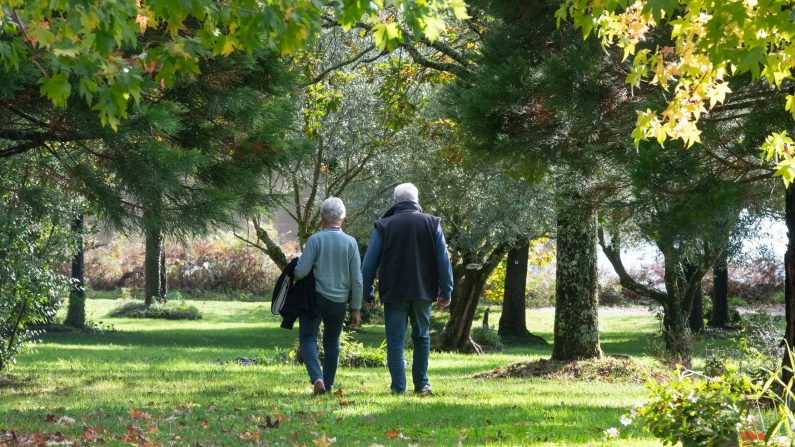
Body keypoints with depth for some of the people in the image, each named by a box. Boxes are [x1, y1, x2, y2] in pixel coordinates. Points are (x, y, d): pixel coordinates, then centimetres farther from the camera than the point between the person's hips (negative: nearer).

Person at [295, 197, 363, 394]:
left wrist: (294, 269, 11)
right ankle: (328, 384, 16)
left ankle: (317, 377, -17)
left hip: (315, 297, -3)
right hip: (339, 302, 3)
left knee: (308, 337, 3)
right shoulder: (351, 242, -1)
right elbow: (357, 280, 0)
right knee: (332, 342, 15)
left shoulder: (315, 240, -10)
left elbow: (301, 272, -13)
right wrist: (356, 308, 7)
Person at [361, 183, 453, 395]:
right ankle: (421, 383, 17)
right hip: (423, 292, 1)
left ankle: (398, 386, -3)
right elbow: (444, 260, 1)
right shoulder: (431, 224, 3)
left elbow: (369, 263, 3)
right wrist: (446, 290, 6)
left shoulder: (384, 226, 1)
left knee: (395, 340, 3)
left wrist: (367, 292, 10)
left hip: (394, 293, -1)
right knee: (422, 337, 16)